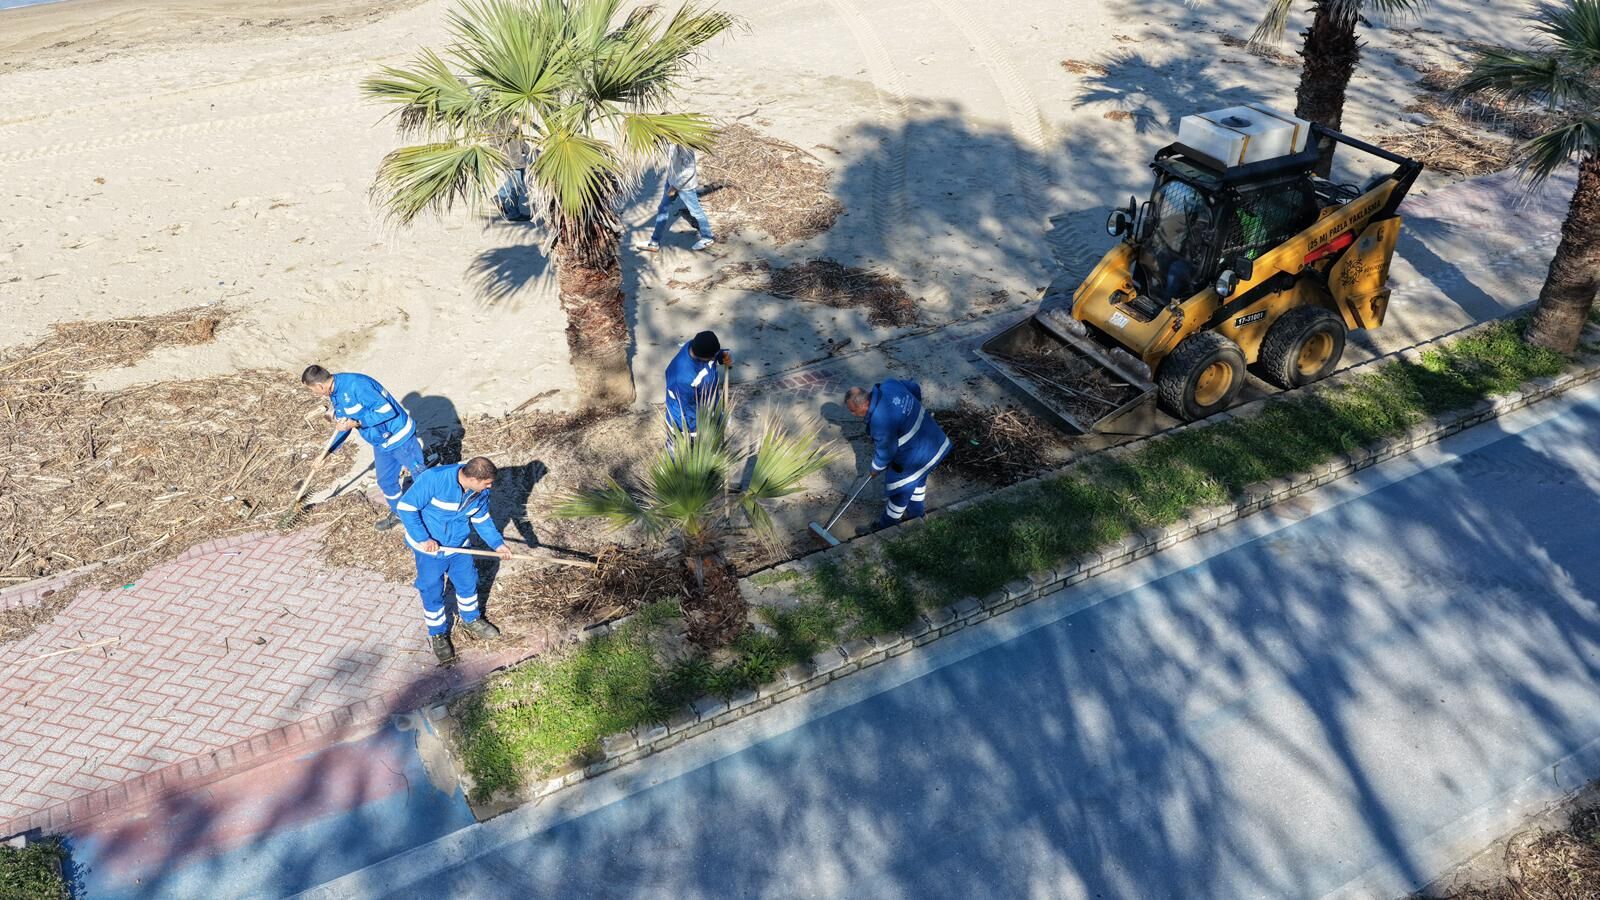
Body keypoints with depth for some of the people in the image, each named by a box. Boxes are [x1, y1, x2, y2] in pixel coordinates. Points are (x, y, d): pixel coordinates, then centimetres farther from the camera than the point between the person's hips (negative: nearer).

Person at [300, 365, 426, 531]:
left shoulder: (356, 385, -30)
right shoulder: (334, 395, 1)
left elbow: (387, 410, -30)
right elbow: (343, 425, 15)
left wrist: (356, 423, -31)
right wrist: (327, 452, 12)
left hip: (399, 436, -9)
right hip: (381, 443, 9)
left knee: (420, 475, 5)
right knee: (385, 481, 18)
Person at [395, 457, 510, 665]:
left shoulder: (481, 491, -14)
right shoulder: (434, 479, -34)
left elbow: (481, 519, 4)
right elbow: (406, 507, -27)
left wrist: (497, 543, -5)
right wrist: (423, 539, -29)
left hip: (458, 546, 5)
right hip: (428, 548, -5)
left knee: (468, 583, 19)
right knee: (432, 592, 11)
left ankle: (471, 620, 48)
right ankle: (438, 635, 34)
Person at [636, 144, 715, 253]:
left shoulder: (683, 142, -30)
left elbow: (689, 169, -28)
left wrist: (675, 186, -20)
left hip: (684, 184, -9)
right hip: (672, 179, 9)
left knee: (695, 211, 11)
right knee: (663, 209, 14)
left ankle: (708, 237, 32)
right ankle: (654, 242, 25)